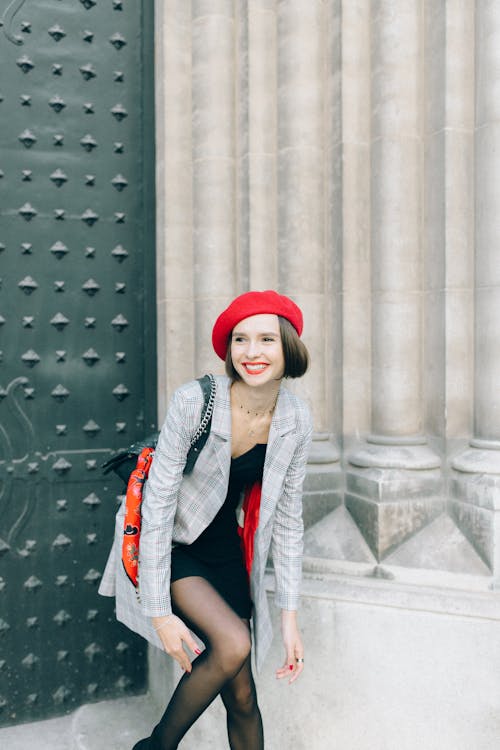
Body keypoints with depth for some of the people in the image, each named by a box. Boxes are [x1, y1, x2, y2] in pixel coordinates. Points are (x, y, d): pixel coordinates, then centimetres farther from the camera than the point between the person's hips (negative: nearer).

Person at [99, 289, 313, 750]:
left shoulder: (297, 421, -12)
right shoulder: (193, 402, -25)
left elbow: (287, 519, -4)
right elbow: (158, 504, -21)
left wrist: (290, 617, -3)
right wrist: (160, 611, -18)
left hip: (226, 552, 4)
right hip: (170, 548, -4)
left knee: (242, 696, 6)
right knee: (234, 643, -23)